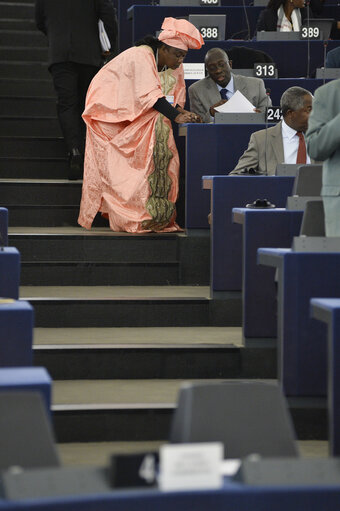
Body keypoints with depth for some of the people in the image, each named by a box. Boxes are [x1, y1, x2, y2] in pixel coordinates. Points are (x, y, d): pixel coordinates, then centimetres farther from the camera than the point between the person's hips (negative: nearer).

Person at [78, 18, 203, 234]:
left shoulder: (174, 66, 3)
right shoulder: (141, 57, -23)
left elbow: (174, 99, 4)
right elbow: (149, 95, -31)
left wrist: (180, 111, -17)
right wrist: (175, 116, -37)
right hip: (109, 110, -8)